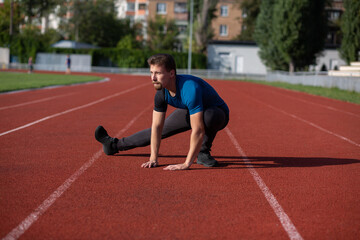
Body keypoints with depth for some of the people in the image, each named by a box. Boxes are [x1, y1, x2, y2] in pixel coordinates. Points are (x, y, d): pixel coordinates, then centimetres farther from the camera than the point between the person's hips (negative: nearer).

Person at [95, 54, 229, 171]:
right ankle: (115, 145, 33)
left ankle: (203, 153, -14)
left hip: (217, 114, -6)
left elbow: (198, 131, -44)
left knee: (210, 115, -40)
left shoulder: (190, 89, -43)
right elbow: (157, 127, -11)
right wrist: (153, 159, -17)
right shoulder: (161, 92, -20)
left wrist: (186, 164, -44)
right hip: (189, 112, 7)